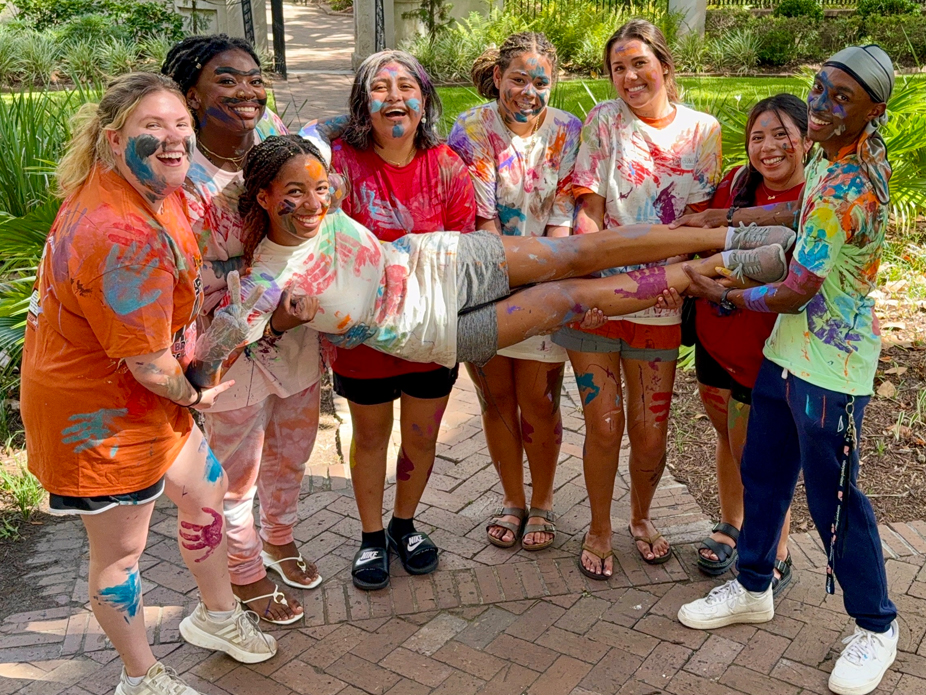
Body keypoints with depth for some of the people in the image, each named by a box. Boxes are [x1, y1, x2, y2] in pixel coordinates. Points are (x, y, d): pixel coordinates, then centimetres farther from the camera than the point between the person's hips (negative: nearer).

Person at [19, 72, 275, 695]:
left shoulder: (139, 188, -2)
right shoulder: (124, 237, -34)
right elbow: (150, 366, -26)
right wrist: (193, 395, -6)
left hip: (146, 397, 10)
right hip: (99, 416, -10)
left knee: (206, 486, 24)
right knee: (121, 553, 11)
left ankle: (216, 617, 49)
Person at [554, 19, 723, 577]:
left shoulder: (703, 130, 5)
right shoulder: (603, 120, 2)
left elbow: (700, 218, 8)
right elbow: (588, 211, -2)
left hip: (659, 301, 1)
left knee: (650, 432, 6)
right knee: (604, 425, 2)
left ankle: (641, 517, 36)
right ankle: (599, 530, 26)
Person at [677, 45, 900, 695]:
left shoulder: (845, 191, -26)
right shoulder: (836, 155, 2)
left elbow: (792, 295, -21)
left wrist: (724, 295, -5)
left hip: (830, 362, -9)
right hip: (789, 347, 9)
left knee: (832, 494, 4)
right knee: (762, 471, 18)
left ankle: (877, 626, 26)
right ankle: (753, 589, 37)